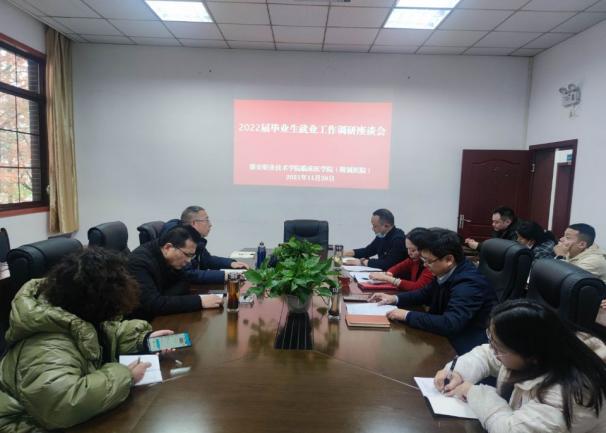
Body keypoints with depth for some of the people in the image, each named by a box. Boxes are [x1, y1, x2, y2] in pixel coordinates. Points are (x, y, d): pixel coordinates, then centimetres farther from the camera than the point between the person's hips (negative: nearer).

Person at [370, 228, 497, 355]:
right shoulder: (445, 272, -4)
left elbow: (449, 324, -37)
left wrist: (407, 315, -28)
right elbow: (425, 294, 13)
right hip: (447, 336, 7)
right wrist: (395, 298, -2)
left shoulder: (469, 283, -28)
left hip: (465, 347, -7)